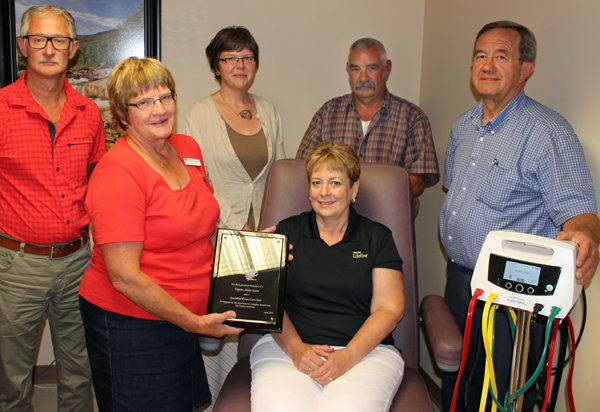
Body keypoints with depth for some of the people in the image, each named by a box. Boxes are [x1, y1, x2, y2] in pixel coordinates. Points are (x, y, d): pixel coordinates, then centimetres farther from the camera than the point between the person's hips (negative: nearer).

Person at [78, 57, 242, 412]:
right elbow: (124, 276, -23)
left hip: (189, 318, 7)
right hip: (132, 326, -7)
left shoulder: (188, 149, 4)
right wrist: (193, 322, -18)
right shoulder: (118, 173, -21)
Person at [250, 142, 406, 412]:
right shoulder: (287, 232, 13)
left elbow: (389, 308, 2)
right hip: (288, 347, 1)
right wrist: (295, 347, -13)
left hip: (364, 351, 0)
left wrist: (348, 356, -12)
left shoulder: (377, 237, 11)